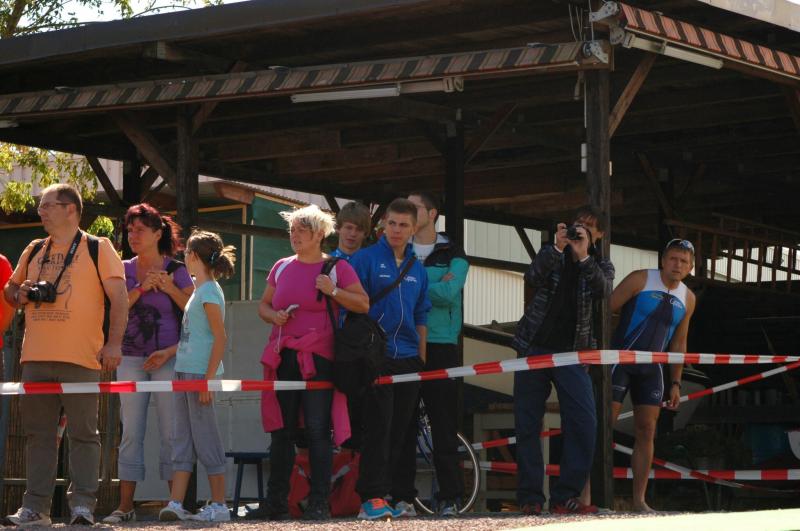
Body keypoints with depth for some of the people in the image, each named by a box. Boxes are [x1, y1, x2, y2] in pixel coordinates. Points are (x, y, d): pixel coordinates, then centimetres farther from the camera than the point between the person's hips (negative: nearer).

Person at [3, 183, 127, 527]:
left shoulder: (98, 249, 2)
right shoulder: (34, 251, 17)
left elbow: (119, 298, -3)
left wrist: (114, 343, -12)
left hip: (81, 358, -5)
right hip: (35, 357, 5)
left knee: (83, 434, -4)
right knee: (38, 434, 5)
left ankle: (82, 505, -2)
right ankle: (35, 507, 8)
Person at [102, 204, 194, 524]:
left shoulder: (176, 270, 2)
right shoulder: (125, 270, 11)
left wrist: (169, 287, -14)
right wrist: (142, 288, -11)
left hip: (168, 359, -3)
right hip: (131, 359, 3)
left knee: (170, 432, -4)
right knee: (131, 432, 0)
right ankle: (125, 506, 0)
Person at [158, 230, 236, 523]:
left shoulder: (209, 291, -11)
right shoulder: (199, 290, 17)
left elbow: (220, 339, -16)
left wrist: (208, 379, -20)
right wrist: (168, 352, 20)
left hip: (200, 373, -9)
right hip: (184, 371, 9)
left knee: (205, 438, -5)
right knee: (182, 438, 5)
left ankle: (219, 505, 1)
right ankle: (176, 502, 3)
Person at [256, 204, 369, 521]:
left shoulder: (337, 268, 3)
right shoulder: (281, 268, 14)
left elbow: (364, 305, -1)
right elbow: (263, 305, 21)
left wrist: (334, 292, -14)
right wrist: (273, 316, -1)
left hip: (318, 358, -4)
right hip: (284, 357, 4)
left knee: (318, 431, -7)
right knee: (281, 431, 6)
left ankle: (319, 504, -3)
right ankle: (276, 503, 12)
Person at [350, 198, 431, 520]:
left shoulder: (417, 269, 15)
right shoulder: (366, 259, -1)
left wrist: (422, 360, 14)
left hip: (408, 359, 5)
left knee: (401, 432, 6)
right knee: (378, 428, -11)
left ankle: (397, 496, 10)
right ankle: (372, 498, -12)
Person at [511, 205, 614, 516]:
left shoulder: (601, 266, 11)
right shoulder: (552, 254, 11)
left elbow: (603, 291, -12)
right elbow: (533, 279, -10)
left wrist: (583, 256, -22)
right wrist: (558, 248, -21)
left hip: (571, 352, 0)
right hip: (534, 347, 0)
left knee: (584, 423, -14)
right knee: (527, 424, -1)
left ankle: (565, 496, -9)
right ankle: (530, 498, 5)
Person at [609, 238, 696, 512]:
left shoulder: (687, 299, 8)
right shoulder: (640, 280, -7)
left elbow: (678, 343, 15)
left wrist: (675, 383, 11)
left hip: (651, 369, 5)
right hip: (620, 363, -5)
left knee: (646, 432, 1)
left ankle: (639, 500, 4)